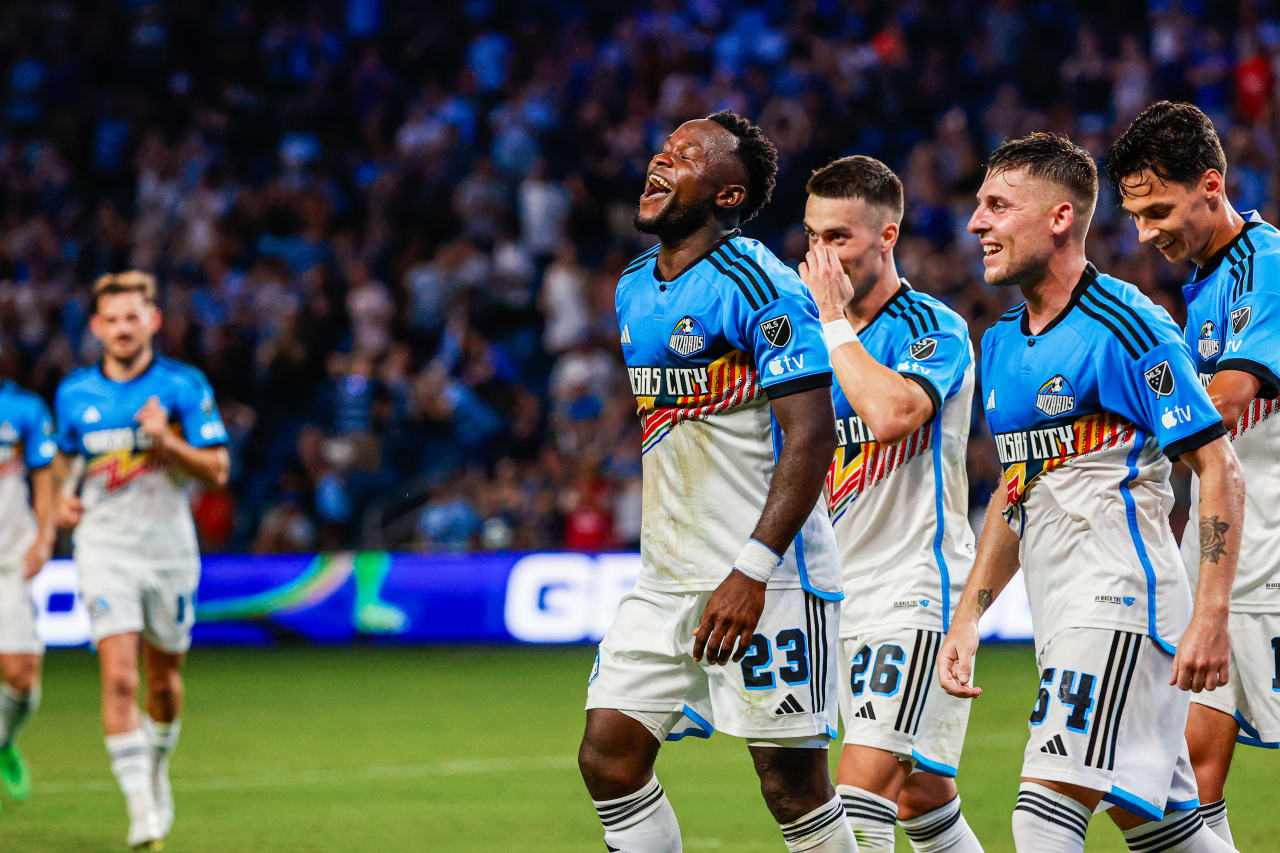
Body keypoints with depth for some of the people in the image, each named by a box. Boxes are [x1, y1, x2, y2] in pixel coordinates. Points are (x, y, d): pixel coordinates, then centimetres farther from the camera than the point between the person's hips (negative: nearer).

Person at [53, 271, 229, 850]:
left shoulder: (184, 386, -4)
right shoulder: (74, 393, 3)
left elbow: (217, 471, -5)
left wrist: (167, 442, -21)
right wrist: (62, 496, 2)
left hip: (169, 547, 0)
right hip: (105, 546, 0)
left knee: (163, 680, 12)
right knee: (118, 677, -16)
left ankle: (157, 769, 42)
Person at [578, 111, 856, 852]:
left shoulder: (759, 285, -13)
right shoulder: (635, 292, 13)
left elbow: (813, 435, -19)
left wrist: (751, 571, -25)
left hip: (767, 579, -8)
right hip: (667, 579, 8)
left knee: (793, 783, -5)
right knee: (609, 756, 2)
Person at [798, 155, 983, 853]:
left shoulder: (934, 331, -9)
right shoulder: (816, 338, 14)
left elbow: (892, 413, -30)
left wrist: (835, 320, -19)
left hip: (916, 587, -8)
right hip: (843, 596, 8)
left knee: (861, 789, -18)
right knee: (919, 796, 12)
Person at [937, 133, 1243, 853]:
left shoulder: (1126, 327, -11)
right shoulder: (1001, 343, 15)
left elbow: (1222, 473, -12)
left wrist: (1211, 617, -20)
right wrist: (969, 618, 17)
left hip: (1121, 595, -9)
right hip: (1062, 612, 9)